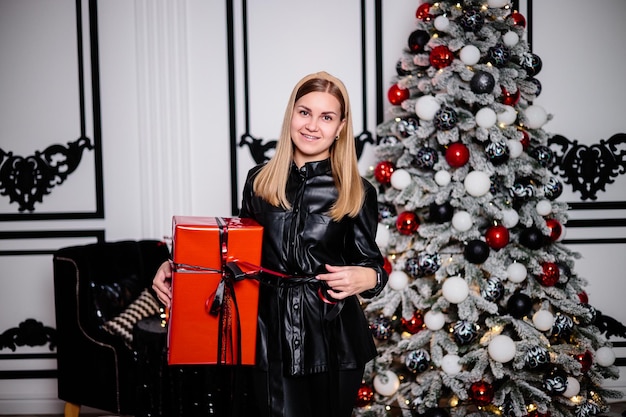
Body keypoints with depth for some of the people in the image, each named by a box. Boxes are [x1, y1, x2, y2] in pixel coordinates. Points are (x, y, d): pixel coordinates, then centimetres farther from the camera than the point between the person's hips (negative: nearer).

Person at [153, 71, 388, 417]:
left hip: (332, 338, -1)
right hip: (271, 334, 1)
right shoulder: (259, 181, 3)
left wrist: (366, 278, -21)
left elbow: (371, 265, 3)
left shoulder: (357, 193, -3)